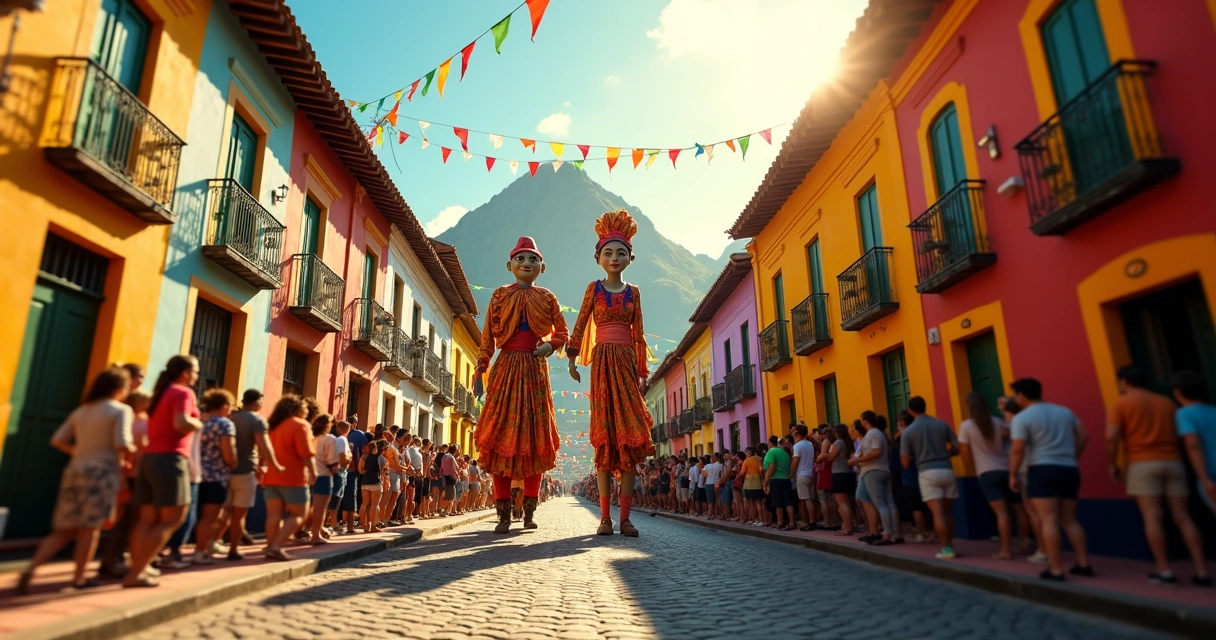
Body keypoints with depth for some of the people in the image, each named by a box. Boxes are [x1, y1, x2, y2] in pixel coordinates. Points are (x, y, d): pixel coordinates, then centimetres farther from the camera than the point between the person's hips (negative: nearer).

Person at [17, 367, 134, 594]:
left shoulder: (81, 411, 15)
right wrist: (135, 450, 4)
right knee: (90, 528, 3)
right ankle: (79, 578, 10)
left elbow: (57, 440, 11)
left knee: (64, 530, 13)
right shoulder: (121, 410, -6)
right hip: (101, 471, -6)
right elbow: (121, 445, -16)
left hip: (75, 470, 6)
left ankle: (30, 569, 0)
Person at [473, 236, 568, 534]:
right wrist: (480, 371, -3)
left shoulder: (547, 298, 10)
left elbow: (561, 333, 9)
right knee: (500, 436, -4)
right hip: (506, 367, 0)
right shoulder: (499, 296, 9)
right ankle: (503, 513, 2)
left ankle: (529, 511, 11)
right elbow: (487, 337, 4)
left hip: (535, 369, 1)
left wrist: (550, 345, -13)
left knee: (535, 437, 1)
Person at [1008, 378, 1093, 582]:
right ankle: (1084, 564, 14)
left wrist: (1013, 474, -5)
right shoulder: (1064, 411, 13)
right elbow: (1083, 436, 14)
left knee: (1049, 520, -7)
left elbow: (1018, 449, -14)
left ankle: (1056, 570, -9)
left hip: (1042, 470, -7)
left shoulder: (1022, 418, -7)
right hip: (1069, 470, 7)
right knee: (1070, 520, 15)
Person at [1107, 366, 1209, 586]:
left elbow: (1111, 437, -10)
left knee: (1152, 517, -7)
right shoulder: (1166, 402, 18)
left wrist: (1112, 465, 0)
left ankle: (1164, 571, -8)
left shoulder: (1120, 404, 1)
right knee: (1182, 518, 5)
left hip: (1143, 464, -5)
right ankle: (1201, 571, 2)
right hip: (1173, 462, 5)